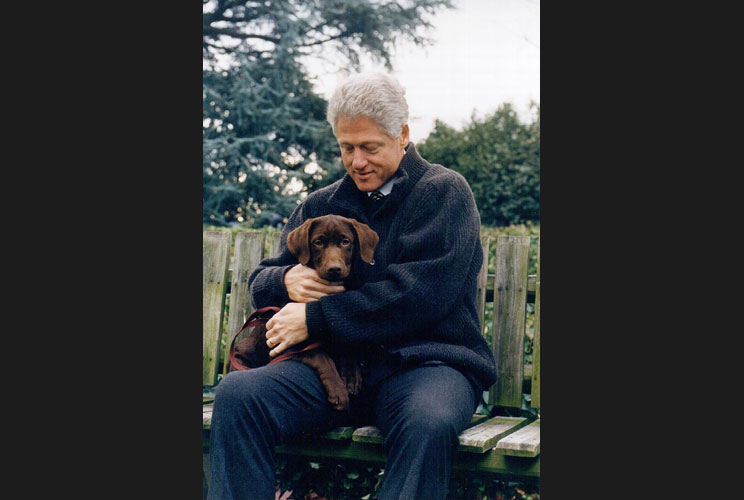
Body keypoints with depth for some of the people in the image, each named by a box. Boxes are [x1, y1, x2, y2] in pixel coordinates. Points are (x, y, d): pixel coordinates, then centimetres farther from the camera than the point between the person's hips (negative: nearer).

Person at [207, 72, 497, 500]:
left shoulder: (445, 191, 4)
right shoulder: (322, 205, 20)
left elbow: (423, 292, -11)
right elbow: (261, 280, 23)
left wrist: (316, 318, -11)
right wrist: (286, 282, -4)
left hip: (426, 359, -3)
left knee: (429, 423, -39)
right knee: (237, 393, -24)